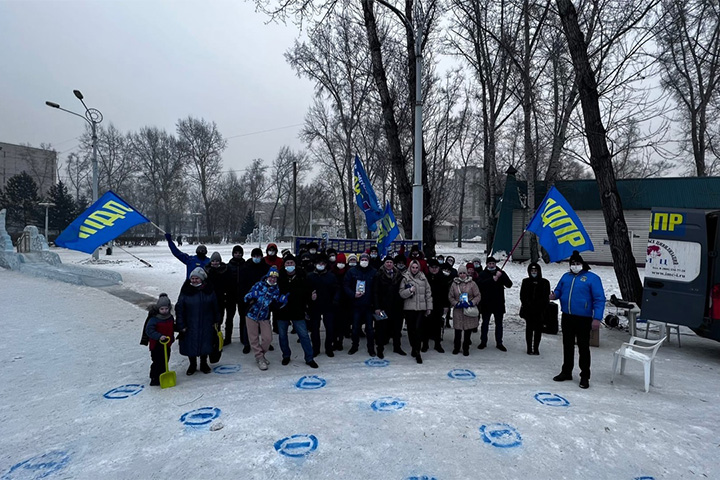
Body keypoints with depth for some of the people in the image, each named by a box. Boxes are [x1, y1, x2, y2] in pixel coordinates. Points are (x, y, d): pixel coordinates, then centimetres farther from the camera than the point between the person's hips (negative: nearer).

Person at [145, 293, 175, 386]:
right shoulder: (154, 319, -17)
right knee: (157, 362, -1)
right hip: (156, 345, -6)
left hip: (167, 344, 6)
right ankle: (154, 378, 11)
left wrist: (171, 338, 18)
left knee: (165, 361, 15)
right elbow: (149, 330, -23)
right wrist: (159, 336, -32)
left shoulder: (170, 318, 3)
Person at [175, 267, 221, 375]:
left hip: (206, 325, 1)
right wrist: (181, 325, -7)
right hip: (190, 325, -1)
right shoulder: (186, 291, -8)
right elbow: (179, 309, -5)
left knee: (205, 344, 11)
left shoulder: (208, 290, -2)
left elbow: (215, 307, 6)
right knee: (190, 345, 8)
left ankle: (204, 364, 32)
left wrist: (216, 321, 6)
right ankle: (192, 365, 30)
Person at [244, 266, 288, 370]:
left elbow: (277, 305, 3)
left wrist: (282, 301, -18)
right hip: (252, 315, -1)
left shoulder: (276, 289, -2)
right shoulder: (259, 285, -10)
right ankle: (260, 358, 19)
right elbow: (246, 299, -8)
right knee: (254, 339, 4)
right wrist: (250, 296, -30)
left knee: (268, 338, -4)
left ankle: (260, 355, 23)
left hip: (265, 317, 2)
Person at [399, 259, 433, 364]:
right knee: (411, 329, 7)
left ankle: (417, 351, -5)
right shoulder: (405, 278, 4)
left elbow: (428, 293, 10)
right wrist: (409, 290, -17)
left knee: (417, 329, -11)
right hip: (409, 308, 0)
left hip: (421, 308, 0)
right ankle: (414, 348, 26)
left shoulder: (423, 278, 7)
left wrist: (429, 308, 7)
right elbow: (401, 293, 1)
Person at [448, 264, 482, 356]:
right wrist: (456, 303, -6)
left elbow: (478, 296, 1)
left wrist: (471, 303, -13)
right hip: (458, 310, 1)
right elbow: (450, 296, 9)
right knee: (458, 330, 5)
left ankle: (466, 348, 20)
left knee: (468, 331, 5)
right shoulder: (454, 284, 4)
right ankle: (456, 348, 22)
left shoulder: (472, 283, 0)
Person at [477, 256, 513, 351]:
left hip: (498, 303, 1)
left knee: (499, 324, 10)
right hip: (486, 303, -1)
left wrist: (501, 276, -23)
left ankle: (499, 343, 20)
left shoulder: (501, 273, 3)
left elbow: (509, 284, -7)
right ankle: (483, 342, 21)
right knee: (485, 323, 9)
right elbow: (480, 284, -20)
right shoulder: (482, 274, -2)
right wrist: (493, 279, -25)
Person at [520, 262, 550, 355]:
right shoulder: (526, 281, 7)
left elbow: (546, 298, 3)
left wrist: (541, 307, -9)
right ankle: (529, 348, 12)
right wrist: (528, 305, -7)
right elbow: (522, 296, 5)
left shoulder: (544, 282, 4)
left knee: (538, 329, 4)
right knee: (529, 328, 5)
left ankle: (536, 348, 15)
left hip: (539, 311, 0)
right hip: (528, 310, 0)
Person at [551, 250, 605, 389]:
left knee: (583, 348, 3)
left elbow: (599, 299, -10)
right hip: (567, 317, 5)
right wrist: (554, 295, -6)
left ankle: (585, 376, 15)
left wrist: (597, 318, -17)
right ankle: (566, 372, 27)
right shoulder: (566, 276, 10)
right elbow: (558, 290, 19)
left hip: (583, 319, -5)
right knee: (567, 345, 15)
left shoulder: (592, 278, -7)